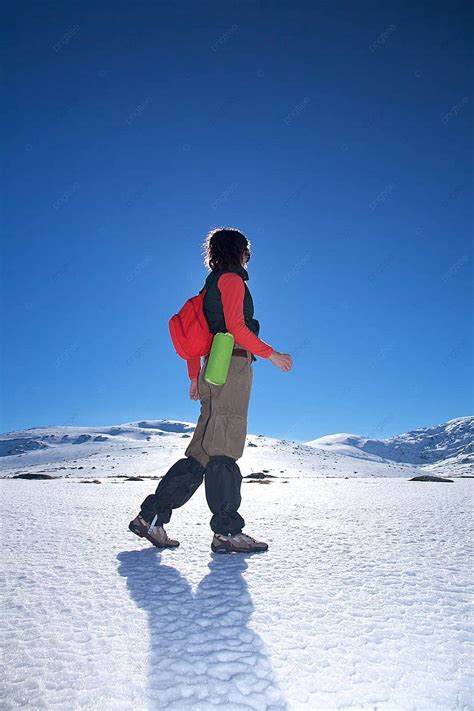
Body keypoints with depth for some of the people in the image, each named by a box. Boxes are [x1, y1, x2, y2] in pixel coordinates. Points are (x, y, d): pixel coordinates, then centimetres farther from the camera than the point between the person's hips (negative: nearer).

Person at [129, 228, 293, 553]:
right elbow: (236, 327, -13)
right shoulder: (232, 279, 1)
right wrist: (270, 353, -10)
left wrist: (194, 377, 25)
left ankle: (151, 517, 11)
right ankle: (228, 532, -2)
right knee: (223, 449, -8)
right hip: (233, 366, -9)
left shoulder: (211, 285, 27)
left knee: (205, 450, 7)